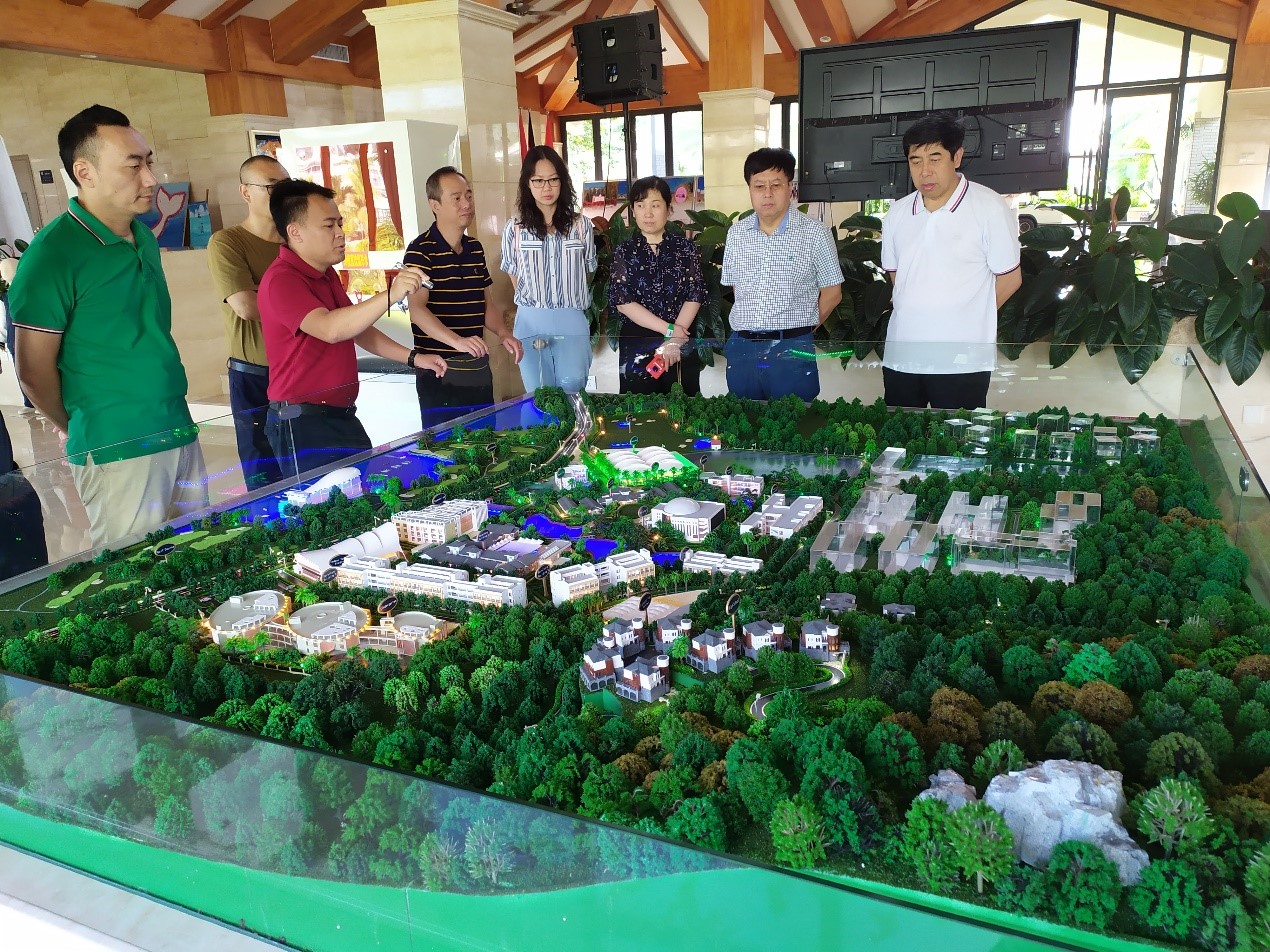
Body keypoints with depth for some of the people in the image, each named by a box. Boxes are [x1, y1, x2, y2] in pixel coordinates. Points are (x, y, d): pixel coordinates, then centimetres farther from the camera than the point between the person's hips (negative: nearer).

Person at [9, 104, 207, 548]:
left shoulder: (144, 238, 9)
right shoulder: (53, 254, -13)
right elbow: (35, 371, -8)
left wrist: (174, 420, 18)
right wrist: (83, 433, 5)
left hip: (181, 434, 7)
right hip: (118, 453, -7)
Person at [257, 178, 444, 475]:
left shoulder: (326, 273, 13)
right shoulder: (281, 280, -17)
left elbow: (357, 327, 22)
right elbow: (330, 329, -34)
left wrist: (413, 358, 14)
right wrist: (391, 294, -42)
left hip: (341, 415, 9)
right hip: (303, 425, -9)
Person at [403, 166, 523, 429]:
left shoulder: (475, 248, 12)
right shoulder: (421, 250, -11)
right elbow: (417, 309, -22)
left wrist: (503, 335, 1)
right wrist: (457, 341, -36)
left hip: (478, 368, 7)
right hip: (440, 373, -7)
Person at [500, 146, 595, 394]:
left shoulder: (581, 225, 2)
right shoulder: (514, 229, 2)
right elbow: (515, 278, 14)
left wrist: (569, 304, 11)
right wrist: (536, 304, 10)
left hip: (572, 323, 0)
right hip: (531, 324, 1)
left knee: (572, 393, -8)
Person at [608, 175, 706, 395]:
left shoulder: (685, 248, 4)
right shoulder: (624, 252, 1)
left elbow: (694, 297, -2)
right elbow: (623, 301, -8)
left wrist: (675, 339, -14)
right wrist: (668, 330, -13)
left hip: (682, 346, 1)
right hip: (636, 345, -1)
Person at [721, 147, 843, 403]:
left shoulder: (815, 233, -4)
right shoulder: (736, 233, 8)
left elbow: (832, 293, 2)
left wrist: (799, 329, 3)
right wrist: (751, 327, 9)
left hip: (792, 350, -3)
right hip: (742, 348, 4)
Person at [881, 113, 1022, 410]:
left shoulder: (990, 208, -6)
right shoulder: (897, 213, 8)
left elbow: (1009, 278, 0)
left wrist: (964, 317, 7)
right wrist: (917, 313, 12)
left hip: (962, 361, -4)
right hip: (901, 356, 5)